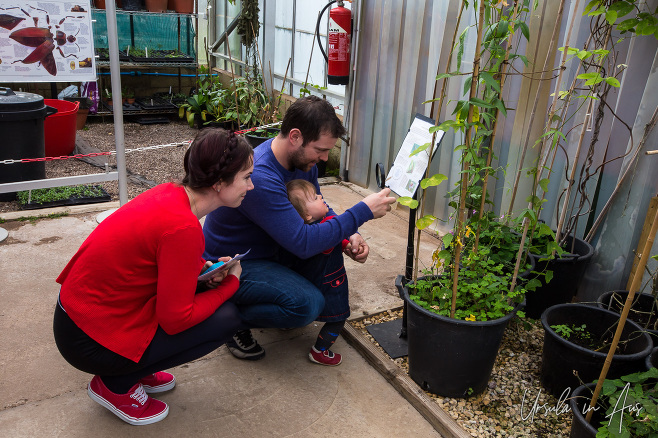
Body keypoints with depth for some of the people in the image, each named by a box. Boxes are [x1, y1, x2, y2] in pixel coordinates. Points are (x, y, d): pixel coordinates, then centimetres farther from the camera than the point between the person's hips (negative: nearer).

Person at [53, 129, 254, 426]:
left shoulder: (171, 193, -4)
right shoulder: (183, 227, -29)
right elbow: (175, 320, -22)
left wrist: (205, 269, -1)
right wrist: (231, 283, -8)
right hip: (90, 340, -8)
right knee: (226, 318, -9)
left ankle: (134, 369, 16)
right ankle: (115, 385, 3)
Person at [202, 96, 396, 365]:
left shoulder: (303, 159, -6)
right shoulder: (259, 177, -34)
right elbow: (303, 243, -35)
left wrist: (348, 235, -11)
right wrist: (363, 211, -30)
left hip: (268, 250, 8)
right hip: (230, 267, -8)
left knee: (332, 245, -7)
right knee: (308, 304, -26)